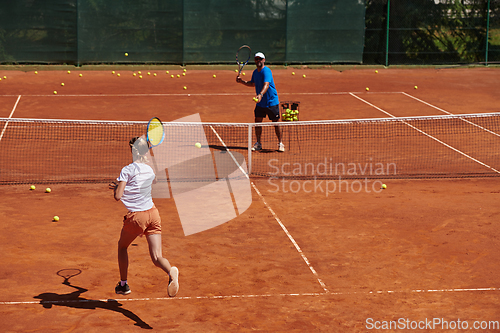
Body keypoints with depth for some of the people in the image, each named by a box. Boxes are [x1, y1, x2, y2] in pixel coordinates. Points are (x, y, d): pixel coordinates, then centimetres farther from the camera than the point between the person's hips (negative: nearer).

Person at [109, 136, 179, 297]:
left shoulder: (127, 170, -9)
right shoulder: (150, 170, 11)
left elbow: (118, 196, -13)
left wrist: (116, 186, 7)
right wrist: (120, 186, 29)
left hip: (136, 216, -4)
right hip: (153, 213, 4)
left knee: (122, 247, 24)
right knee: (157, 257, -3)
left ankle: (123, 285, 31)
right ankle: (171, 271, -36)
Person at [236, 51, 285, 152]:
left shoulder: (266, 71, -19)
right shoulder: (255, 72, 6)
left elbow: (266, 85, -34)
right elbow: (252, 83, 25)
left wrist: (260, 94, -50)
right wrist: (242, 81, 10)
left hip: (272, 102, -7)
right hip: (260, 103, 7)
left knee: (275, 123, -1)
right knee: (257, 121, 3)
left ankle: (280, 143, 13)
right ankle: (258, 144, 14)